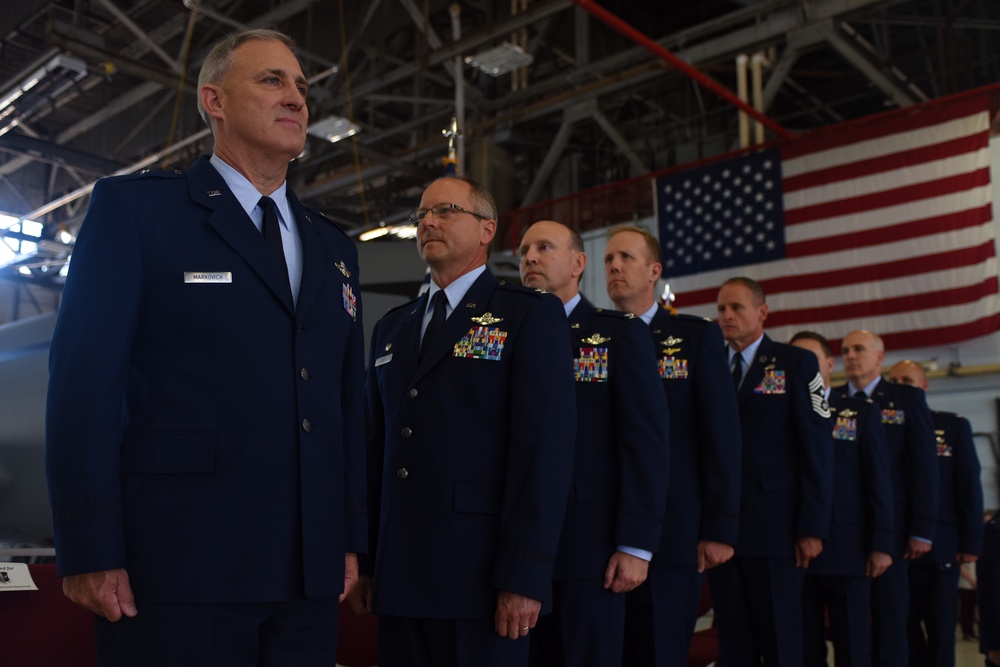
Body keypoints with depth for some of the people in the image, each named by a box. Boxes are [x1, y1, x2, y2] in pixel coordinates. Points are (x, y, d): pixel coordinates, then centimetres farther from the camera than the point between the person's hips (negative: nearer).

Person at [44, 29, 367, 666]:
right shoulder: (134, 207, 0)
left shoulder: (335, 248, 16)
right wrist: (90, 551, -11)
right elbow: (85, 381, -6)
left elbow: (348, 400, 14)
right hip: (180, 564, -5)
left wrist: (351, 537, 11)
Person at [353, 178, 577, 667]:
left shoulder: (531, 315, -3)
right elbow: (376, 447, 15)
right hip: (398, 574, 5)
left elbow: (545, 447, -11)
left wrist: (524, 576, -16)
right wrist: (363, 561, 11)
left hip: (481, 572, -5)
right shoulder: (391, 328, 16)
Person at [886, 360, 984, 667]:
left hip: (940, 546, -1)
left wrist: (971, 541, -4)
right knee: (902, 632, 6)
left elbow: (969, 486, 3)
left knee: (941, 632, 4)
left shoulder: (954, 425, 7)